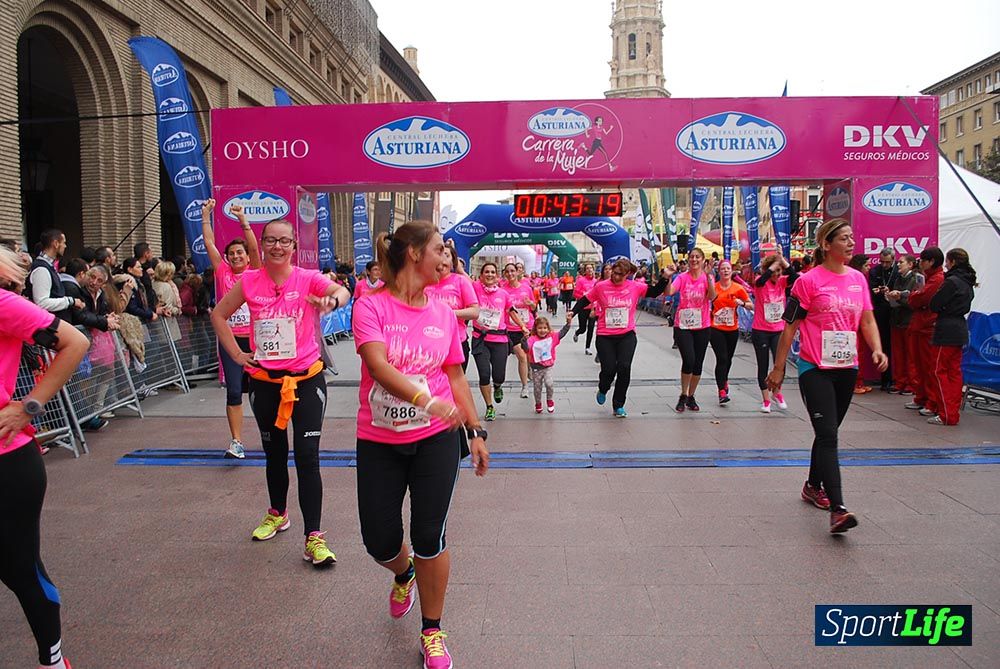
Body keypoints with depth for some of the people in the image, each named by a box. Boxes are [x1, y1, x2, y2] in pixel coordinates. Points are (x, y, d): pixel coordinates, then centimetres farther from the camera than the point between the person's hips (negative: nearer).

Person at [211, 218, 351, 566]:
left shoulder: (308, 279, -9)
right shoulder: (249, 281, -1)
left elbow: (342, 291, -29)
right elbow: (219, 315, 13)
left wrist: (333, 300, -53)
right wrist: (236, 354, 3)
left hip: (306, 378, -3)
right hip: (264, 380, 3)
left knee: (307, 457, -7)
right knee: (274, 452, 19)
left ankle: (314, 537, -1)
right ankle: (277, 514, 42)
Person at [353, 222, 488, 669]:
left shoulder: (443, 312, 2)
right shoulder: (371, 306, -9)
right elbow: (378, 365, -24)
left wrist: (476, 432, 10)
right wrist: (425, 400, -38)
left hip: (436, 439, 2)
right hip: (378, 442, -1)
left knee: (430, 536, 1)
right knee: (380, 542, 7)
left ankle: (432, 631, 24)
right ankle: (405, 572, 45)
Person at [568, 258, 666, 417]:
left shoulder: (635, 287, 0)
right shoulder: (601, 286, -3)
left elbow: (655, 292, 7)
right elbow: (585, 301, 4)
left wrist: (665, 278, -7)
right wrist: (572, 312, -8)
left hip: (627, 335, 1)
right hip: (605, 336, -1)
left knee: (624, 368, -10)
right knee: (608, 369, -2)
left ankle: (618, 405, 8)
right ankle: (603, 390, 36)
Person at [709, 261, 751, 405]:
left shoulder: (738, 288, -2)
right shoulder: (713, 287, -5)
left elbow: (751, 305, 4)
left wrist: (742, 303, -14)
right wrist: (709, 313, -13)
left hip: (732, 329, 2)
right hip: (716, 329, -2)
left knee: (728, 358, 17)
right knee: (721, 359, -11)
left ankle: (724, 380, 44)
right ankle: (722, 391, -9)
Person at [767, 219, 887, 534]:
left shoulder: (858, 278, 9)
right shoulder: (809, 281, -9)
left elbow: (867, 320, 13)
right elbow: (790, 325, -6)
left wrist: (877, 349, -6)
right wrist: (779, 367, -5)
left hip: (847, 368, 6)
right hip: (815, 369, -6)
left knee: (828, 433, 17)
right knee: (828, 436, -12)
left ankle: (813, 486, 36)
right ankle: (837, 509, -15)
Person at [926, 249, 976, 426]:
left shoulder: (952, 281, -15)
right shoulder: (968, 283, 12)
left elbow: (934, 305, -13)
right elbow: (965, 307, 18)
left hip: (947, 331, -9)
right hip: (961, 330, 9)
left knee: (939, 371, -3)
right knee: (954, 371, 11)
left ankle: (947, 415, -3)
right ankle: (954, 411, 15)